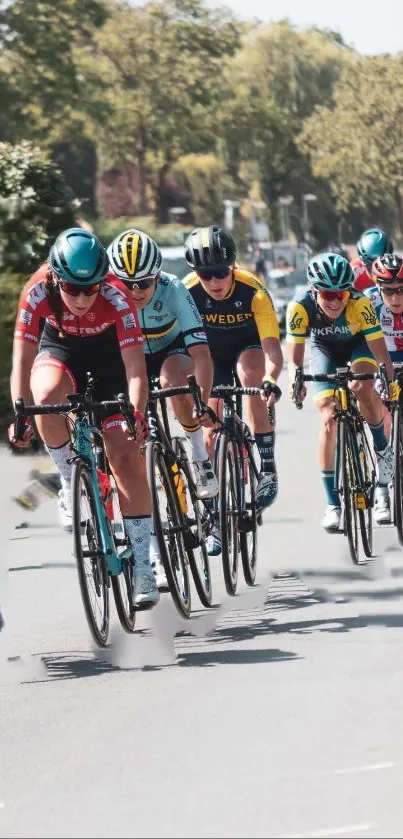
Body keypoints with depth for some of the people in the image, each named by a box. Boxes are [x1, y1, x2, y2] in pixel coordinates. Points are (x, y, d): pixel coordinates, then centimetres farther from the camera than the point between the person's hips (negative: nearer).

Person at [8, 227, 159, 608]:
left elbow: (135, 367, -36)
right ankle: (70, 480, -10)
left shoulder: (117, 297, -33)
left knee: (125, 455, -12)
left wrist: (136, 415, -51)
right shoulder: (38, 292, -30)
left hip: (110, 356, -1)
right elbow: (22, 358, -30)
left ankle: (143, 566, -8)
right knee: (47, 397, -36)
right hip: (60, 349, 1)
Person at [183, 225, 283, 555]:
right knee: (211, 428, -8)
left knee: (251, 373, -36)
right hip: (212, 354, 2)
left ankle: (268, 468, -28)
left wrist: (270, 379, -56)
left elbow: (272, 348, -37)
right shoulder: (188, 291, -27)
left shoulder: (253, 291, -31)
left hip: (249, 346, -2)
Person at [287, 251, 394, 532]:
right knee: (329, 419, -13)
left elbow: (381, 354, -35)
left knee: (363, 388, -32)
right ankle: (333, 505, -6)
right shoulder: (300, 307, -33)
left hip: (358, 344, -1)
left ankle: (382, 447, -1)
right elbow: (295, 359, -30)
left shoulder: (360, 304, -36)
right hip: (324, 349, 1)